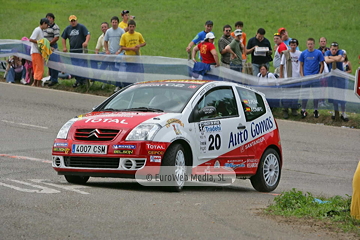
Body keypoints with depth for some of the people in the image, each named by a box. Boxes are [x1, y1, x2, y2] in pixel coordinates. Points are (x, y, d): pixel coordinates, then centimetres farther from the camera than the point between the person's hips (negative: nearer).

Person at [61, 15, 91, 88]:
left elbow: (88, 35, -12)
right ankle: (78, 80, 15)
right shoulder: (67, 29, 11)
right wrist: (64, 47, 9)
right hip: (72, 51, 5)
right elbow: (63, 38, 20)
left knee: (82, 65, -8)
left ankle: (83, 80, 0)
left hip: (81, 50, -5)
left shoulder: (81, 27, -3)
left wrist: (86, 42, -30)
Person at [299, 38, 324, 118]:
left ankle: (316, 110, 17)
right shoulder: (303, 53, 2)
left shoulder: (318, 53, -3)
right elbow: (301, 65, 8)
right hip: (306, 77, 1)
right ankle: (303, 110, 12)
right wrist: (302, 75, -1)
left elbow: (322, 64, 1)